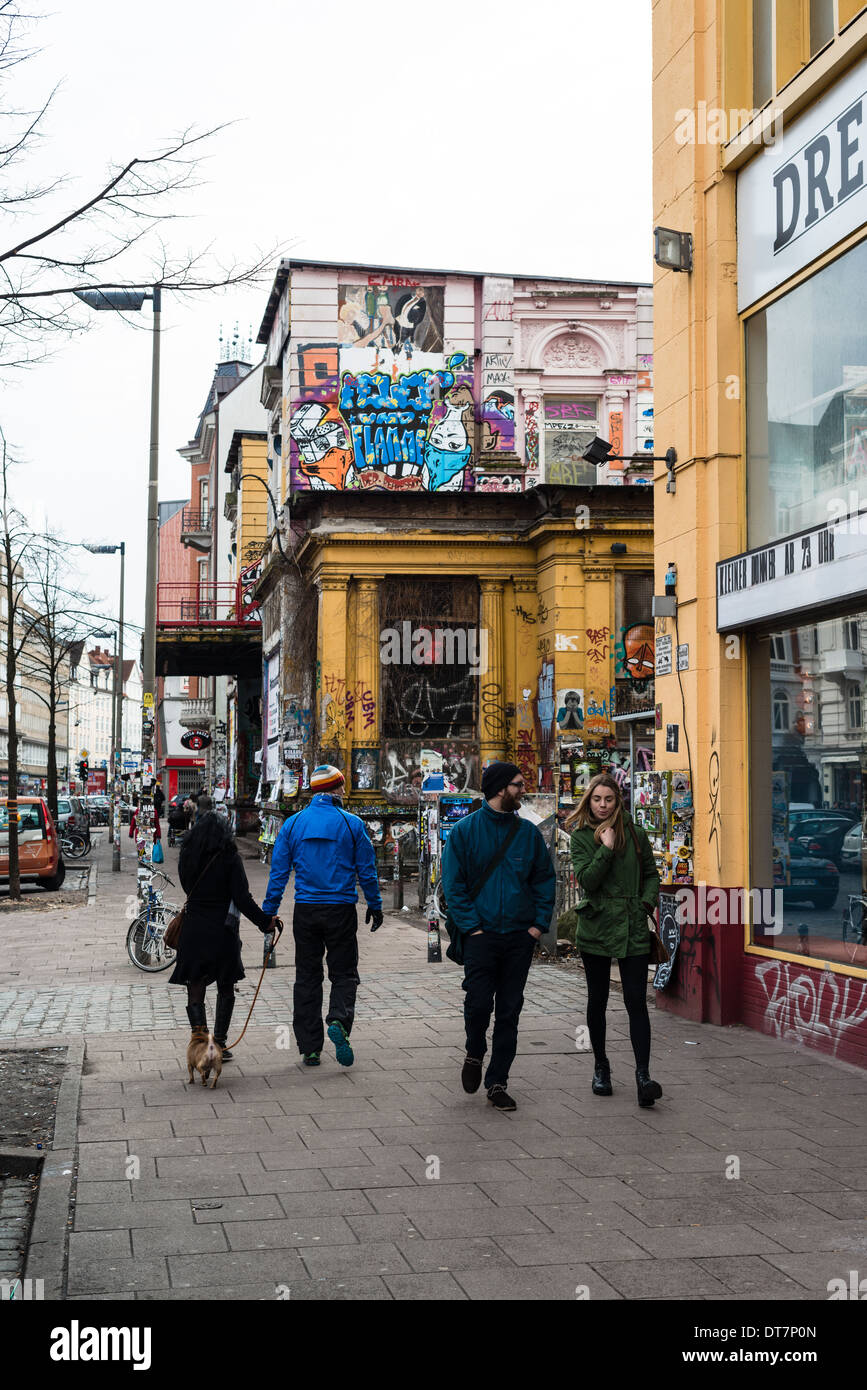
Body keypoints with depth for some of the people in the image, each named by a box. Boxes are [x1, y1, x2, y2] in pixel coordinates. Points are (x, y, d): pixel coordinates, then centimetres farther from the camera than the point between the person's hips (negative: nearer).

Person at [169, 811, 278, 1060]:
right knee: (225, 990, 16)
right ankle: (219, 1043, 16)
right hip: (223, 932, -2)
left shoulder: (186, 858, 2)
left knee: (195, 992, 5)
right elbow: (242, 898, -11)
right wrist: (265, 922, -4)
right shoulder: (230, 859, -9)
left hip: (193, 931, 2)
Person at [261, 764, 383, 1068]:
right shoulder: (352, 824, -4)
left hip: (305, 911, 2)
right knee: (344, 973, 8)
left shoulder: (292, 824, 2)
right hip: (341, 909, -2)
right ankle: (339, 1020, -20)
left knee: (307, 977, 10)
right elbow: (367, 871, 0)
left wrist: (269, 911, 8)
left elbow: (278, 872, 2)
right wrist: (375, 906, 12)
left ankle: (309, 1049, 10)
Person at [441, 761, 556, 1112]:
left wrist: (539, 923, 1)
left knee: (509, 1011, 5)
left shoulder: (528, 832, 8)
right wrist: (471, 926, -11)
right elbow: (453, 883, -3)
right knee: (479, 1003, -10)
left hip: (520, 936, 3)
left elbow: (545, 879, 12)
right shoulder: (466, 830, -2)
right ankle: (474, 1054, 21)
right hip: (482, 934, -3)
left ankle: (497, 1082, 14)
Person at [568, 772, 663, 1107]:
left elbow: (651, 875, 16)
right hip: (596, 926, 0)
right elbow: (586, 880, -10)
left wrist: (647, 902, 0)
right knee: (597, 1000, 10)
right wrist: (606, 849, -16)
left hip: (632, 928, 0)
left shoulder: (635, 834, 7)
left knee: (636, 1001, -8)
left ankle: (643, 1075, -11)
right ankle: (601, 1067, 25)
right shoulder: (582, 837, 1)